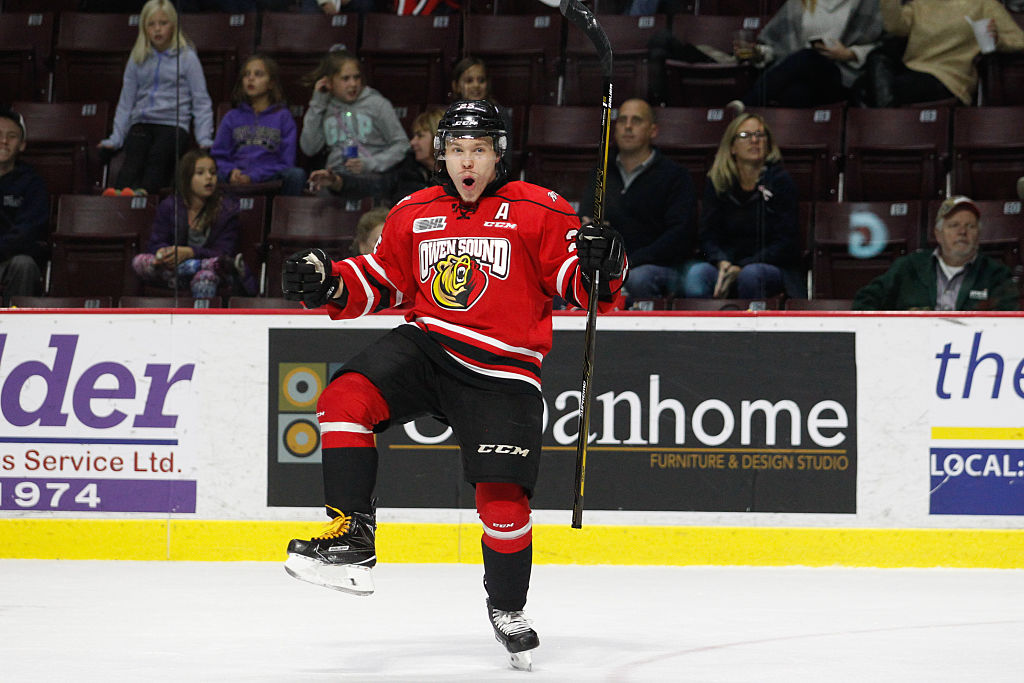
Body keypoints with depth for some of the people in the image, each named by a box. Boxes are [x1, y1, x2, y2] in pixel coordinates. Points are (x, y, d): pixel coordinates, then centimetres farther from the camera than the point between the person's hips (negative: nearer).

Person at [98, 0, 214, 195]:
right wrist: (115, 138, 14)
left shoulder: (187, 58, 8)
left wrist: (204, 139, -5)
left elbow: (201, 102, 6)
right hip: (141, 125, 2)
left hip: (173, 125, -2)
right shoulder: (137, 60, 18)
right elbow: (126, 102, 22)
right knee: (132, 162, -30)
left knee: (157, 157, -35)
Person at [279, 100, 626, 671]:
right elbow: (380, 282, 18)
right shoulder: (413, 215, 10)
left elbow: (578, 281, -5)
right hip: (425, 346, 3)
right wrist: (331, 285, 1)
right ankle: (353, 537, -21)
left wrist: (602, 265, -27)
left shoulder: (539, 212, -2)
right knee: (346, 398, -24)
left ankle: (508, 607, 19)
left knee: (503, 498, -8)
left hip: (500, 372, -3)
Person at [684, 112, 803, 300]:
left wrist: (742, 268, -18)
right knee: (697, 273, -31)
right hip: (728, 263, 2)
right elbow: (708, 236, 5)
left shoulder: (780, 180, 0)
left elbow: (786, 242, -5)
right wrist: (722, 263, -19)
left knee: (750, 274, -38)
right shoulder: (717, 182, 9)